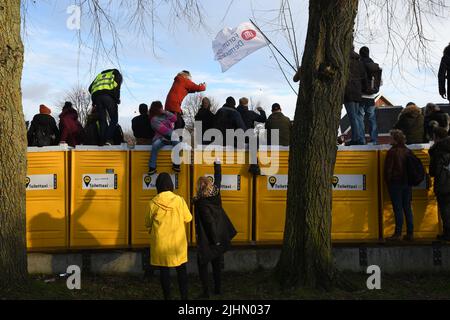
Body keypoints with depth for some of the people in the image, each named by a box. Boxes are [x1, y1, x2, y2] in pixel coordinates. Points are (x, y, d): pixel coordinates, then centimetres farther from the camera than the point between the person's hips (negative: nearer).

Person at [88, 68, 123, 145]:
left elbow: (90, 88, 25)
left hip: (96, 95, 5)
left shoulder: (100, 75, 38)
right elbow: (117, 85, 2)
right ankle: (108, 139, -15)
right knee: (114, 119, 0)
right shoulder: (116, 73, 25)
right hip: (108, 95, -4)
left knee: (102, 120, 8)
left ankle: (102, 141, 0)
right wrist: (117, 98, 2)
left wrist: (94, 101, 27)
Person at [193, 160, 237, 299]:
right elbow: (218, 179, 16)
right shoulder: (215, 194, -2)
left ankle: (206, 292, 2)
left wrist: (214, 238, -16)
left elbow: (209, 220, -21)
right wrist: (217, 164, 28)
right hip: (219, 238, 6)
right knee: (216, 264, 17)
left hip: (206, 240, -6)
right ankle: (218, 289, 23)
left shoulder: (200, 202, -18)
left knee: (203, 264, 4)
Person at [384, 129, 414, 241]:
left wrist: (388, 182, 0)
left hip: (395, 183, -6)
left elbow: (388, 169, -12)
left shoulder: (392, 152, -12)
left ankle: (398, 233, -2)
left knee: (398, 208, -3)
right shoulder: (408, 151, 8)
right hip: (407, 183, 6)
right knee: (407, 208, 9)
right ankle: (410, 233, 11)